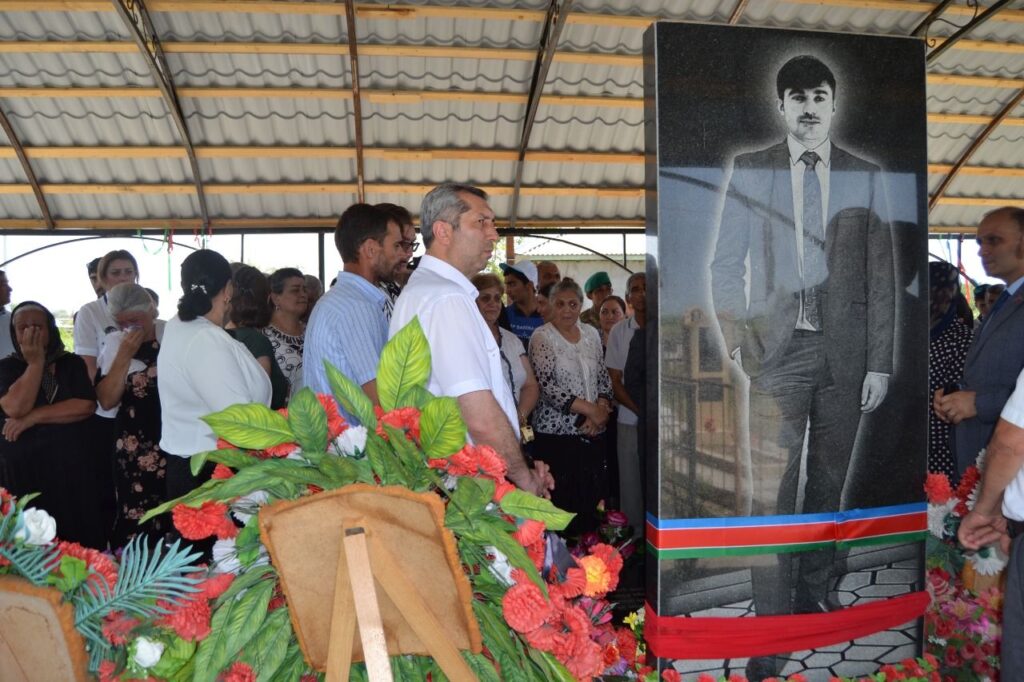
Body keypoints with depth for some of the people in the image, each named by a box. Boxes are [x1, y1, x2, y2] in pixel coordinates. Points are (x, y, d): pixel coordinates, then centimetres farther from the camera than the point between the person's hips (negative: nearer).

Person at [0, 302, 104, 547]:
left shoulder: (72, 363, 5)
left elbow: (86, 406, -9)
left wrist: (32, 417, -13)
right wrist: (35, 362, -11)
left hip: (72, 467, 1)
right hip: (24, 471, 0)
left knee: (80, 540, 4)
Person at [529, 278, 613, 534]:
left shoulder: (591, 334, 11)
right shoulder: (542, 337, -6)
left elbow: (604, 378, 13)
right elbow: (547, 387, -14)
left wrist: (601, 409, -5)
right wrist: (590, 410, -15)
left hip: (594, 433, 5)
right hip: (557, 433, -5)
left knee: (594, 501, 7)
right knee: (564, 503, -3)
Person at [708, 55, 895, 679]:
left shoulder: (865, 176, 6)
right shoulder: (751, 170, 3)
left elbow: (882, 275, 5)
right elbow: (727, 264, 3)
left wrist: (880, 361, 1)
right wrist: (733, 344, -7)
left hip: (845, 351, 2)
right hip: (777, 350, -2)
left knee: (829, 484, 13)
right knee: (773, 491, -4)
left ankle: (814, 594, 33)